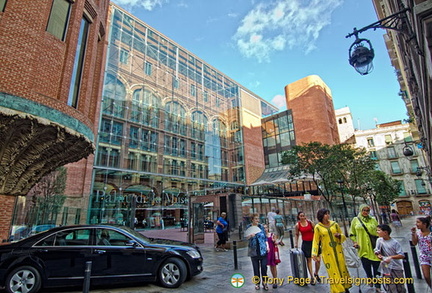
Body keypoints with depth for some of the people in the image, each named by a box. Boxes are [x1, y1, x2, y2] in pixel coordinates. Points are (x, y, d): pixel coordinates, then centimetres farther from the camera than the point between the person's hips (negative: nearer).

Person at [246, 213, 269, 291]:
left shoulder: (261, 226, 5)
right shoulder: (248, 227, 0)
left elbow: (265, 237, 10)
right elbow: (246, 237, -3)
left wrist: (267, 246, 0)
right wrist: (250, 235, -23)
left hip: (263, 250, 1)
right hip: (254, 251, -1)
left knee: (264, 267, 1)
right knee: (256, 268, 7)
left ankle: (264, 283, 17)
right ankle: (257, 283, 23)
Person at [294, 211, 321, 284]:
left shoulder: (309, 222, -5)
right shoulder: (297, 225, -5)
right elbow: (297, 234, 5)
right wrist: (296, 243, 5)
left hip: (313, 241, 1)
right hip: (305, 243, -1)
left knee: (318, 259, 1)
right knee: (308, 260, 6)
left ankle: (316, 274, 26)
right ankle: (312, 277, 19)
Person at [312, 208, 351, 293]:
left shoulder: (335, 224, 1)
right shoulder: (318, 227, -7)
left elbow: (343, 237, 11)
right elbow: (316, 241, -4)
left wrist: (339, 235, -11)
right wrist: (314, 253, -10)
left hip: (338, 251, 3)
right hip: (327, 253, -3)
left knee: (343, 269, 12)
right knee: (332, 271, 2)